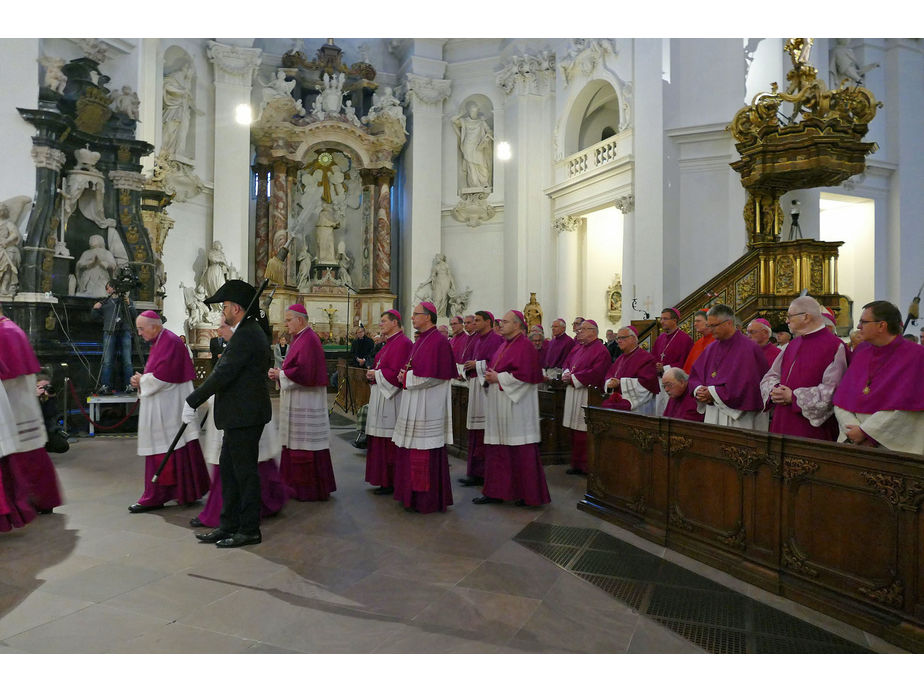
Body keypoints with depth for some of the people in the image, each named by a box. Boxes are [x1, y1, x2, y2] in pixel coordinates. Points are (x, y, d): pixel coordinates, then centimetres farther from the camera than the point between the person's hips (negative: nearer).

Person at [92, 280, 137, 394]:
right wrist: (95, 309, -1)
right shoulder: (105, 301, 22)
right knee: (107, 361, -8)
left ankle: (129, 385, -7)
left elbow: (134, 316, 8)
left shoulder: (127, 299, 18)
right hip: (109, 332, 1)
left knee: (127, 361, -7)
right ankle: (105, 386, -9)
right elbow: (96, 316, 19)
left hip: (125, 331, -1)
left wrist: (128, 305, -6)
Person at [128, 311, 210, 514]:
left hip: (168, 408, -10)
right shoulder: (159, 343, 17)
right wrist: (141, 381, 2)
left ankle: (155, 497, 3)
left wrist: (142, 380, -6)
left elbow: (162, 375, -22)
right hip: (161, 407, 10)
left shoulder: (170, 342, -15)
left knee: (163, 450, -3)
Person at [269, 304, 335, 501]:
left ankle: (311, 489, 7)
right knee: (297, 443, 14)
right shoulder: (300, 339, 16)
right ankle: (299, 485, 23)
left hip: (305, 402, -10)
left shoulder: (308, 340, -16)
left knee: (306, 444, -2)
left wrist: (280, 374, -11)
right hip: (297, 400, 10)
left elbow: (304, 372, -24)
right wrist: (279, 372, 3)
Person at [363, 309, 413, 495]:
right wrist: (372, 374, 2)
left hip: (391, 399, -10)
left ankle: (391, 483, 4)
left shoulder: (402, 343, -14)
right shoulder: (389, 342, 17)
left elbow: (396, 373, -21)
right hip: (380, 396, 10)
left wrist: (376, 374, -10)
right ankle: (383, 479, 21)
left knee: (390, 442, -4)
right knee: (380, 440, 13)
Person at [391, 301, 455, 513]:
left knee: (426, 453, -3)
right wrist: (405, 373, 1)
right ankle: (413, 494, 25)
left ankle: (427, 500, 8)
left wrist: (407, 377, -9)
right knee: (411, 451, 14)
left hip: (427, 406, -10)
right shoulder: (420, 340, 16)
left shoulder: (438, 341, -14)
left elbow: (431, 375, -21)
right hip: (413, 404, 10)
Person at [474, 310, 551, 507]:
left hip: (515, 404, -9)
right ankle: (496, 491, 19)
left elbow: (524, 374, -20)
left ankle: (528, 494, 9)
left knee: (520, 449, -2)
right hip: (499, 405, 9)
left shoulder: (524, 345, -11)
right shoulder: (505, 345, 17)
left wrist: (498, 378, -15)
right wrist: (490, 376, 2)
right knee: (497, 448, 11)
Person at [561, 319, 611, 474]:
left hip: (587, 396, -8)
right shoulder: (578, 347, 17)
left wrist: (573, 378, -16)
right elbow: (567, 362, 21)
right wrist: (566, 374, -1)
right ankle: (576, 463, 20)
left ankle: (585, 466, 4)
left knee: (583, 431, -6)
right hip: (572, 393, 8)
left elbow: (595, 373, -18)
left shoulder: (600, 350, -8)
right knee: (575, 432, 11)